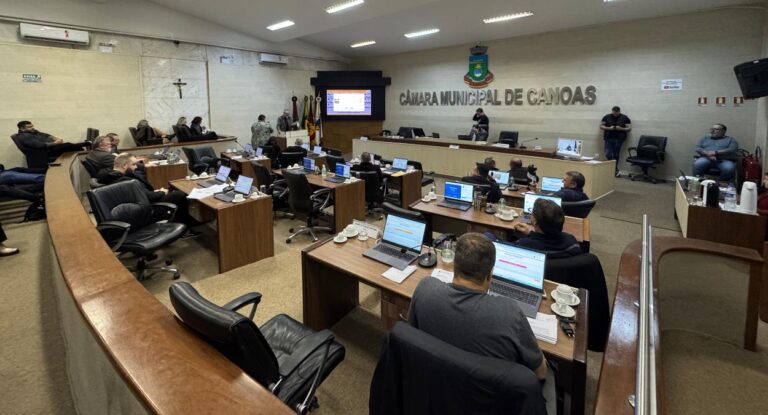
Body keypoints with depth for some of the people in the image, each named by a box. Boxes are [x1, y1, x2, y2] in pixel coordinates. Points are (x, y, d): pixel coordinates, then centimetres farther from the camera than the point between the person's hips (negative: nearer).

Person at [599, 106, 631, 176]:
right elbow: (601, 126, 5)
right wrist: (609, 128, -11)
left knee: (616, 155, 3)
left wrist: (621, 129, -15)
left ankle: (615, 170, 16)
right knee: (608, 155, -7)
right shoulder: (607, 117, 5)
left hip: (619, 139, -1)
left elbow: (629, 128, 3)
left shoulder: (625, 118, 3)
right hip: (608, 139, 1)